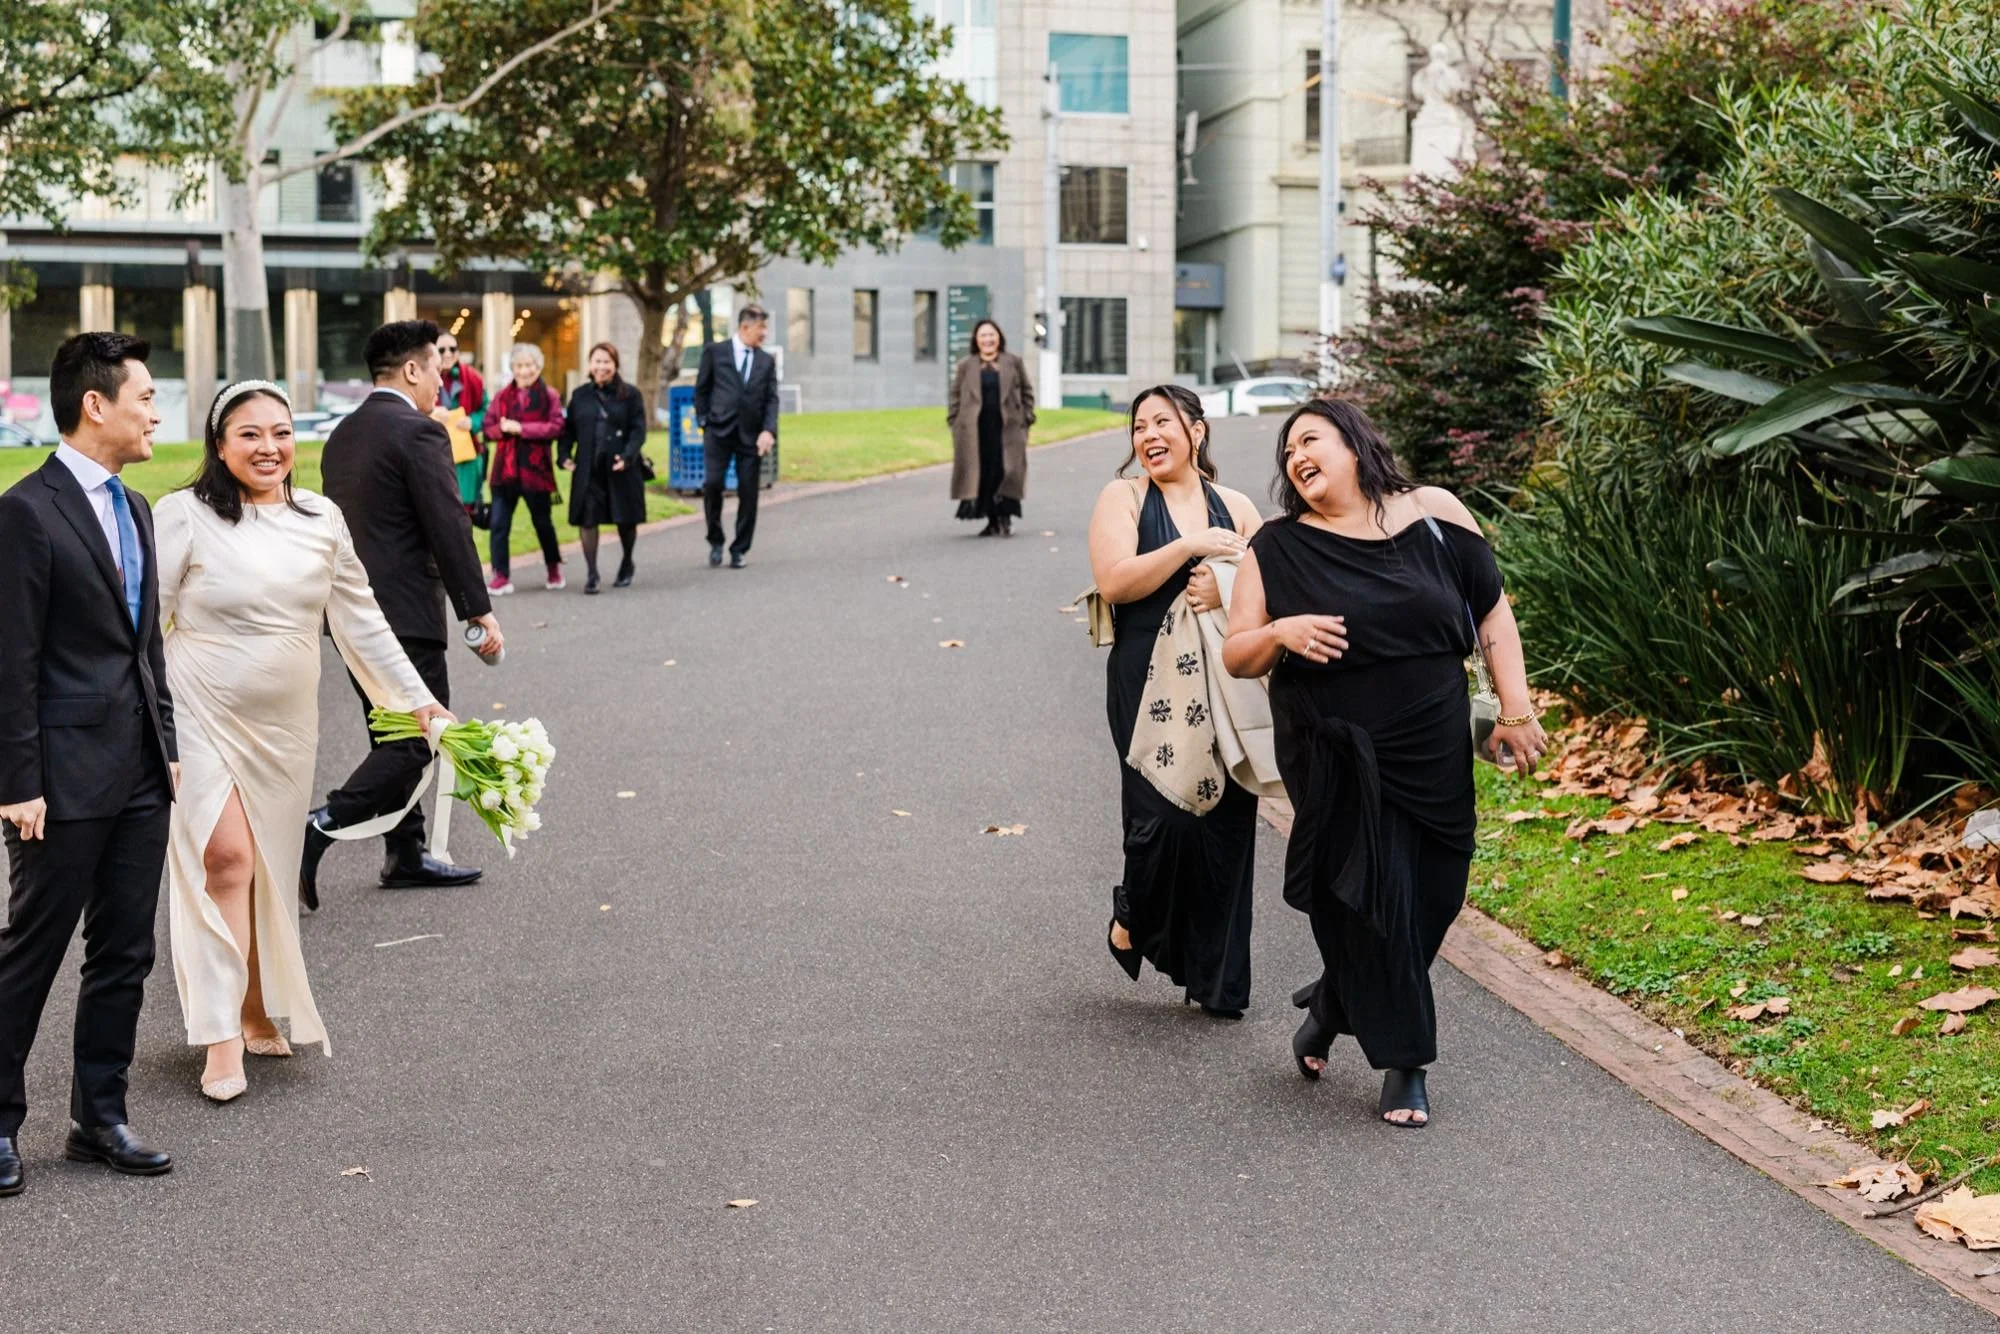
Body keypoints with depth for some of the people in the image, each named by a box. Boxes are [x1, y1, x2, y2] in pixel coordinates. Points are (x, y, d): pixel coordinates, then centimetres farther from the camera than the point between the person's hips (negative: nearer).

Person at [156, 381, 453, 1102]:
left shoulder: (322, 519, 4)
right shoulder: (186, 516, -8)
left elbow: (360, 620, 11)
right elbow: (145, 619, -7)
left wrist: (418, 698, 10)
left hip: (284, 722, 4)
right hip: (203, 714, -4)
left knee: (271, 867, 10)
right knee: (225, 857, -13)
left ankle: (258, 1008, 25)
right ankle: (222, 1039, -10)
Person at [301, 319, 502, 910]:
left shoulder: (342, 435, 14)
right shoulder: (418, 432, -13)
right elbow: (448, 530, -17)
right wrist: (480, 612, -13)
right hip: (405, 613, -9)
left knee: (394, 737, 17)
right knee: (420, 737, -4)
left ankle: (405, 855, 22)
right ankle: (323, 824, -17)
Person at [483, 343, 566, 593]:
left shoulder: (549, 396, 0)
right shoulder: (502, 396, 10)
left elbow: (556, 427, -13)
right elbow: (488, 427, 7)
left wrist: (521, 428, -18)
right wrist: (502, 429, -15)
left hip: (535, 469, -3)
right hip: (505, 468, 3)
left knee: (542, 522, 11)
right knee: (499, 524, -3)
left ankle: (554, 570, 31)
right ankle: (501, 577, 2)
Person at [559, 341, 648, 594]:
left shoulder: (630, 394, 2)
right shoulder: (580, 395, 10)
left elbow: (638, 430, -4)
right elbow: (569, 429, 11)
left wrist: (628, 456, -18)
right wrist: (564, 455, -4)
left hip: (621, 468, -1)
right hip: (588, 469, 1)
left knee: (626, 520, 9)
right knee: (586, 518, -7)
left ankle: (626, 565, 32)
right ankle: (591, 573, 0)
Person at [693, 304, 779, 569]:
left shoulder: (767, 361, 11)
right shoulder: (715, 352, 4)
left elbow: (771, 398, 6)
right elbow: (701, 389, 9)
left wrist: (768, 430, -8)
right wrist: (703, 420, 0)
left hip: (751, 435, 2)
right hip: (719, 431, -2)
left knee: (748, 493, 1)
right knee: (712, 483, -14)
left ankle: (739, 550, 11)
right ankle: (715, 541, 6)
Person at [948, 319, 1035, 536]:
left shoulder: (1013, 362, 9)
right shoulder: (966, 366, 9)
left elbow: (1026, 391, 11)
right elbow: (956, 396, 10)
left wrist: (1027, 417, 3)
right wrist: (954, 421, 2)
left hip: (1006, 427, -1)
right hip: (976, 430, 1)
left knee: (1005, 471, -7)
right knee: (982, 473, 0)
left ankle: (1005, 518, 3)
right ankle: (992, 520, 9)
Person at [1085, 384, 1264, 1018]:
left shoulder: (1236, 508, 13)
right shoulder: (1123, 497, 5)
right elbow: (1114, 581, -10)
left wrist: (1225, 588, -12)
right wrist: (1192, 547, -14)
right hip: (1149, 682, -3)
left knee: (1227, 823, 1)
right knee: (1161, 816, -14)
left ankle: (1219, 981, 13)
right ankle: (1134, 919, 19)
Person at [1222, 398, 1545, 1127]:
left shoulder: (1433, 514, 0)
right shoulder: (1278, 548, -1)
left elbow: (1491, 612, 5)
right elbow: (1236, 656, 0)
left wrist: (1517, 709, -1)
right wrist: (1280, 633, -21)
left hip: (1433, 750, 2)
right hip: (1334, 758, -2)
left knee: (1431, 897, 7)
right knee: (1373, 898, -3)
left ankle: (1332, 1009, 30)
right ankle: (1404, 1061, 14)